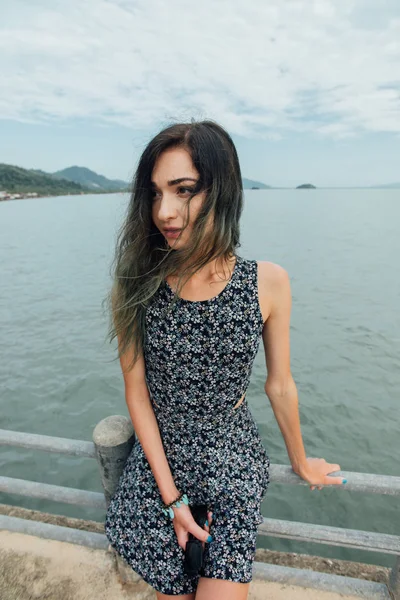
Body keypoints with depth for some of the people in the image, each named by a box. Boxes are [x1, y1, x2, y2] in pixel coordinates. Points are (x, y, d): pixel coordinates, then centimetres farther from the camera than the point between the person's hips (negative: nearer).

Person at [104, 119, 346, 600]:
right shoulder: (135, 286, -15)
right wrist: (171, 496, -6)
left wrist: (300, 462, 11)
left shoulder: (267, 283, -16)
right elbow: (137, 394, -8)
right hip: (157, 457, 1)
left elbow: (280, 387, -3)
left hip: (232, 461, 0)